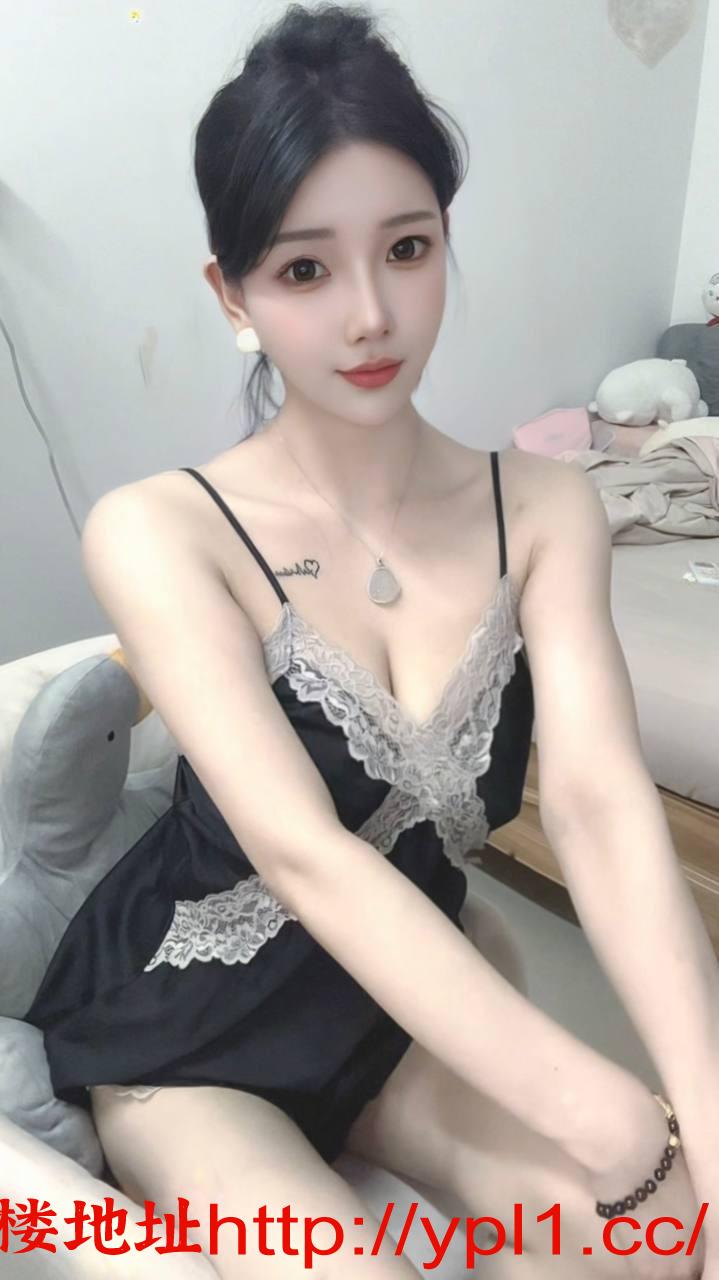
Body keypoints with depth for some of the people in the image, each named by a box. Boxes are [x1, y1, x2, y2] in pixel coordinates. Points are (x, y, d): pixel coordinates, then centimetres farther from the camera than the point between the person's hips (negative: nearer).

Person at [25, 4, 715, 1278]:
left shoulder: (544, 508, -10)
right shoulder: (157, 531, -21)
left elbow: (598, 799, -22)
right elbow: (307, 855, -31)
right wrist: (612, 1121, -36)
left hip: (422, 992, 3)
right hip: (185, 1035, -2)